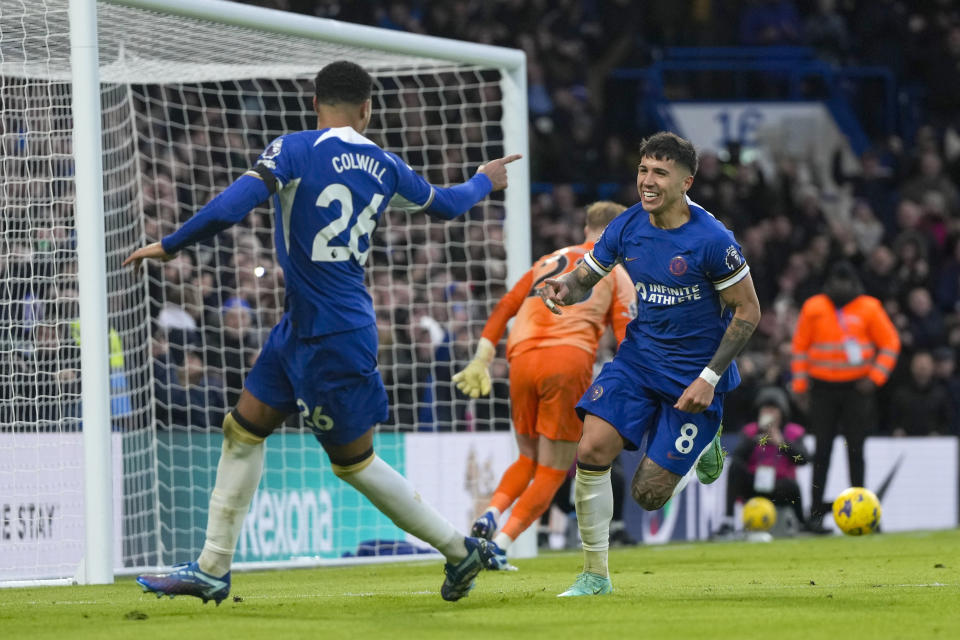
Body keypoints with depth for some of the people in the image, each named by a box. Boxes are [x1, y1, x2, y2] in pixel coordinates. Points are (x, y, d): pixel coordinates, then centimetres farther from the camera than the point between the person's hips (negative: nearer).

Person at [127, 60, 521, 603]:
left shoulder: (295, 150, -13)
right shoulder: (383, 166, 5)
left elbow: (231, 207, -24)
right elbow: (446, 205, 21)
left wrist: (169, 246, -12)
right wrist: (485, 182, 43)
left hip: (333, 336, -8)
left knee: (355, 461, 3)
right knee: (244, 428, 12)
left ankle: (460, 550, 10)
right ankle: (213, 568, 15)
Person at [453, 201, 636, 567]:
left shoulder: (550, 261, 27)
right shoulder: (616, 273, 14)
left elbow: (504, 307, 21)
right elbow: (626, 337, 3)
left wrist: (481, 361, 20)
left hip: (522, 358, 4)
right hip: (569, 359, -4)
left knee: (528, 460, 21)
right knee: (552, 471, 3)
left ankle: (490, 514, -6)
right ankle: (502, 543, -12)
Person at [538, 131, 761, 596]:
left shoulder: (711, 240, -19)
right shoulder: (627, 227, -4)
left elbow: (748, 310, -12)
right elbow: (585, 276, 9)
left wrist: (709, 378, -17)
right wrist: (564, 288, -17)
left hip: (694, 374, -4)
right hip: (639, 357, 4)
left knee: (648, 495, -3)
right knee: (591, 451, -16)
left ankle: (703, 444, 30)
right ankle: (595, 576, -2)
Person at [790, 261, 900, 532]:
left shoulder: (869, 308, 0)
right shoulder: (813, 308, 3)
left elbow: (890, 344, 3)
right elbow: (800, 347, 8)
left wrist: (875, 377, -7)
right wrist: (800, 385, 2)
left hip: (856, 388, 0)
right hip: (823, 386, 0)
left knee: (856, 450, 0)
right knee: (823, 450, -2)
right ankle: (816, 512, 0)